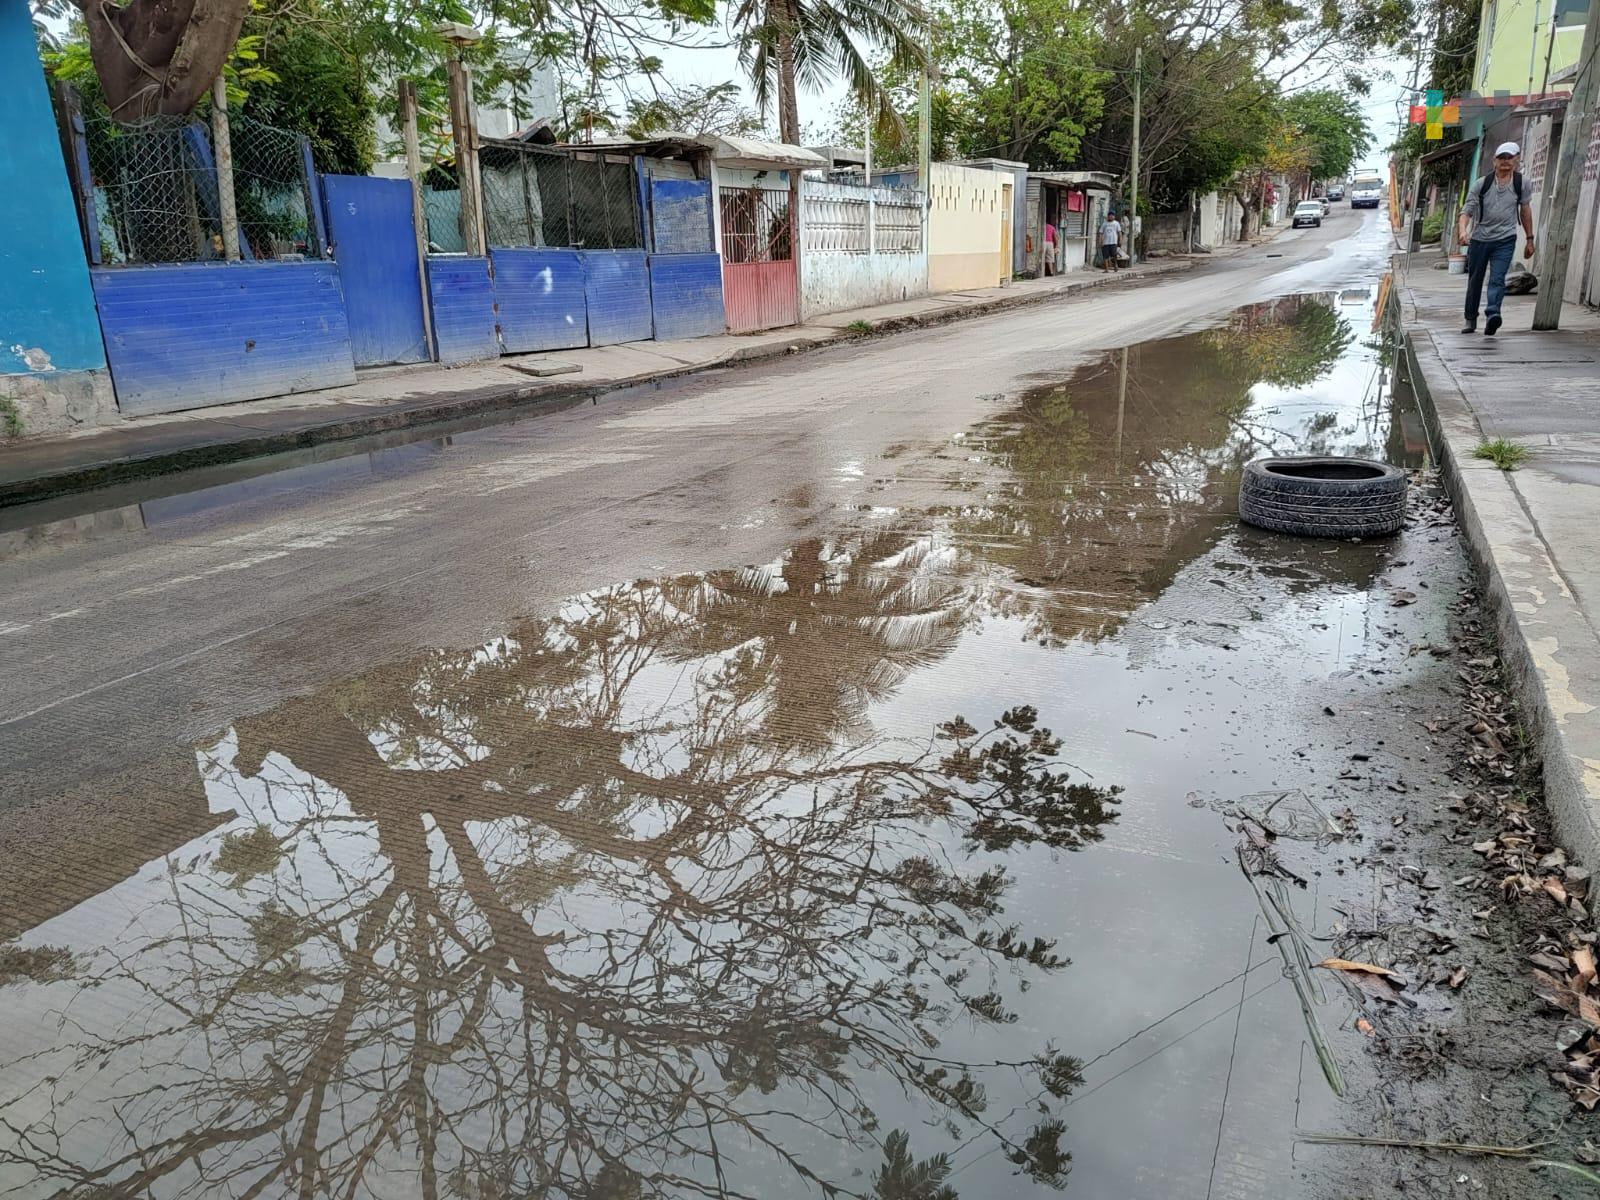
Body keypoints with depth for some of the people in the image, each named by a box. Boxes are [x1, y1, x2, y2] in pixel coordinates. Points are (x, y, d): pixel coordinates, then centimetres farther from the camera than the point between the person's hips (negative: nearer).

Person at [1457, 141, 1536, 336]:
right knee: (1475, 281, 11)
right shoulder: (1481, 184, -2)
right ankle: (1470, 320, 24)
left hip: (1505, 240, -1)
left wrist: (1530, 239, 17)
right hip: (1479, 239, 1)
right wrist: (1462, 230, -28)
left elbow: (1525, 210, 15)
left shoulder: (1520, 183, 4)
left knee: (1497, 279, -18)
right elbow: (1467, 211, -7)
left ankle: (1493, 314, -33)